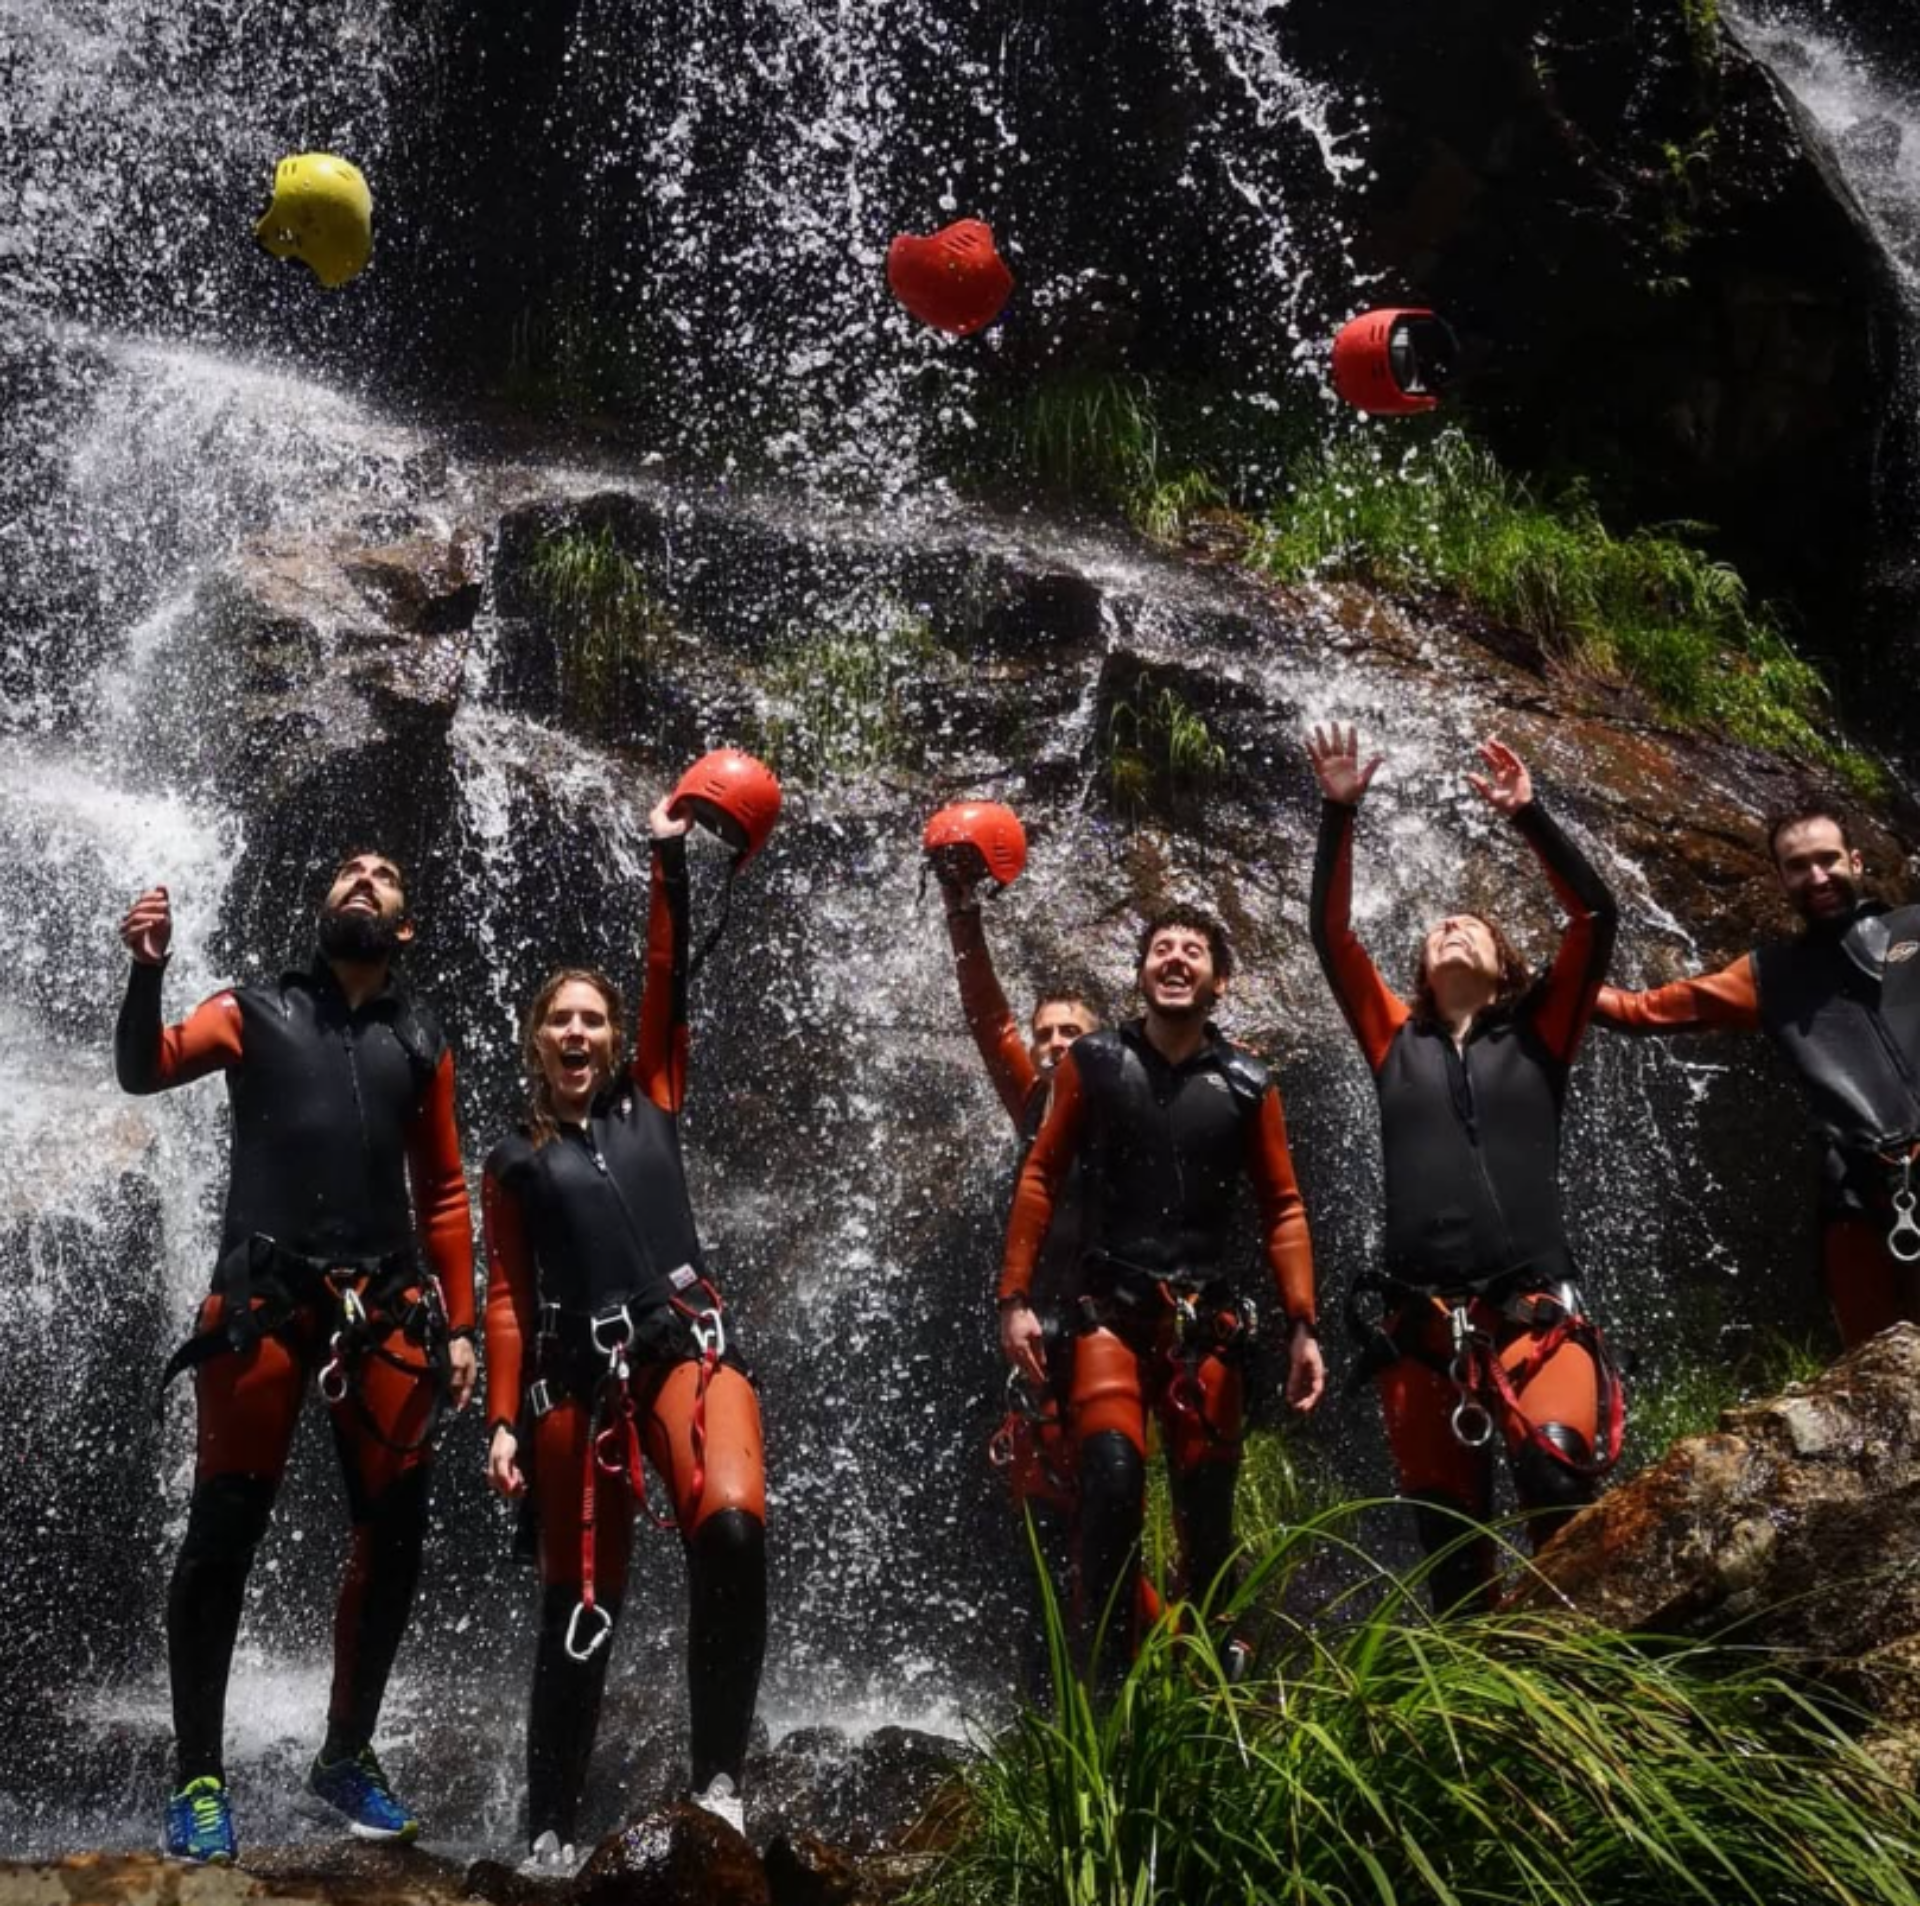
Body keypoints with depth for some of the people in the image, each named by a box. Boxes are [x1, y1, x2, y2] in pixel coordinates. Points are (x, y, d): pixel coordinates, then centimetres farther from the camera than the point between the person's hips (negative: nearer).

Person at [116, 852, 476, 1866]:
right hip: (264, 1297, -3)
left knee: (395, 1534, 2)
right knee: (223, 1530, -6)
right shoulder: (255, 1011, 11)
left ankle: (346, 1754, 19)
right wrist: (147, 971, -22)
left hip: (385, 1306, 3)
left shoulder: (422, 1042, 18)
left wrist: (457, 1323, 12)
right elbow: (144, 1070, -5)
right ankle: (198, 1775, 4)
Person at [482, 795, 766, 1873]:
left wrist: (671, 861, 5)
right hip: (576, 1372, 1)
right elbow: (509, 1299, 10)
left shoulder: (652, 1101, 15)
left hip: (688, 1340, 0)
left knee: (732, 1526, -27)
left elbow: (671, 980, 8)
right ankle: (553, 1824, 16)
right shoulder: (515, 1162, 13)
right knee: (581, 1600, 3)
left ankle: (720, 1776, -17)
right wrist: (504, 1421, 2)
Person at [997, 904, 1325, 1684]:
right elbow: (1041, 1180, 5)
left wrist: (1302, 1326, 0)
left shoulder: (1248, 1084, 5)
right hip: (1109, 1307, -2)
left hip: (1208, 1316, 2)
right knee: (1112, 1478, -21)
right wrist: (1016, 1298, -2)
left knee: (1208, 1508, 5)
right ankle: (1100, 1685, -15)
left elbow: (1282, 1209, 8)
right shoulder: (1092, 1062, 4)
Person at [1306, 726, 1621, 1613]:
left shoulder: (1535, 1036, 13)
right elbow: (1331, 934, 11)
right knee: (1445, 1519, 5)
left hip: (1534, 1312, -2)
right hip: (1420, 1324, 3)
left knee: (1559, 1468, -27)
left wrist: (1527, 815, -1)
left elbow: (1595, 915, 3)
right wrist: (1339, 815, 3)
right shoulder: (1398, 1041, 17)